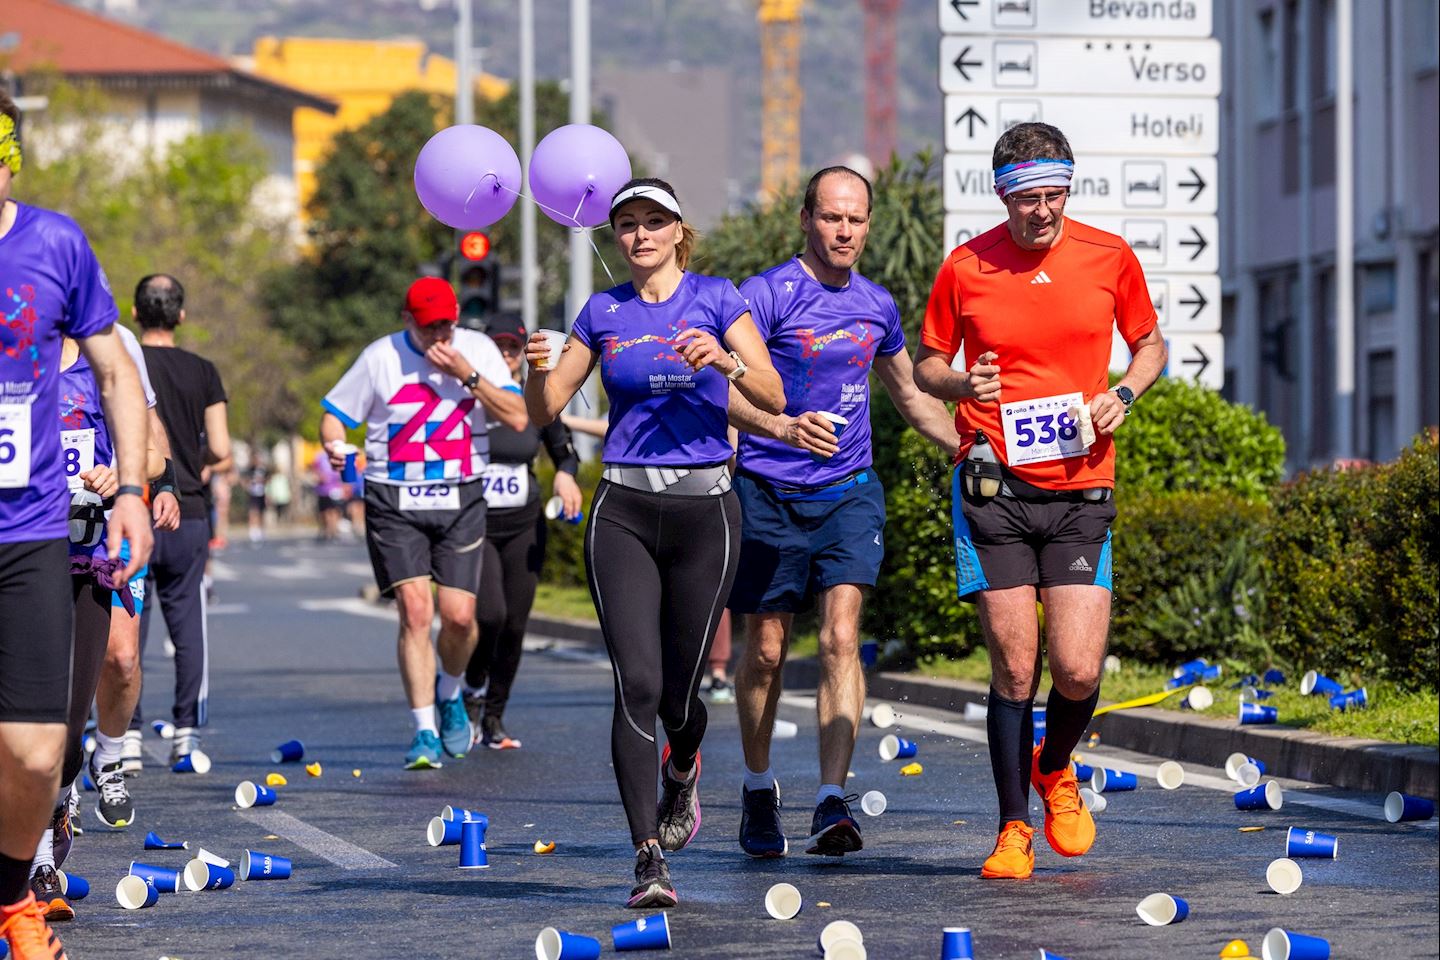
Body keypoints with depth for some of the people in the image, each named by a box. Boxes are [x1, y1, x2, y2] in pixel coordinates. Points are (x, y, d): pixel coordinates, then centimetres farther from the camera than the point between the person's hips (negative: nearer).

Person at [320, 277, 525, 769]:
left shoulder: (478, 350, 3)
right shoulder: (380, 358, 0)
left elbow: (517, 418, -5)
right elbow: (334, 414, 5)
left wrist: (466, 375, -15)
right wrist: (334, 444, -17)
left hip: (460, 500, 1)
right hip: (393, 501, -1)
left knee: (458, 615, -6)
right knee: (415, 610, -13)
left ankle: (449, 694, 26)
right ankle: (425, 733, -7)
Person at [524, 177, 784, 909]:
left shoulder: (715, 298, 2)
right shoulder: (602, 312, 10)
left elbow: (773, 398, -5)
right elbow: (544, 411, 9)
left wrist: (725, 360, -24)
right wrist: (538, 370, -12)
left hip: (704, 509, -1)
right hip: (623, 512, 1)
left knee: (678, 690, 5)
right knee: (637, 684, -12)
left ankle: (683, 772, 41)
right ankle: (649, 858, -12)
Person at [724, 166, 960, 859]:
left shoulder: (877, 305, 10)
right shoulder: (765, 295, -8)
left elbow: (911, 397, 26)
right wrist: (781, 426, -37)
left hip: (848, 492, 3)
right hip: (770, 492, -3)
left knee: (841, 637, -14)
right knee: (765, 648, 5)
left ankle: (831, 803, -18)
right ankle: (758, 789, 27)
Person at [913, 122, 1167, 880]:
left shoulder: (1109, 257, 2)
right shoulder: (965, 268, -2)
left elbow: (1149, 345, 17)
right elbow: (927, 364, 10)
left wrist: (1122, 395, -4)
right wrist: (961, 383, -12)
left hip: (1080, 487, 1)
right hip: (994, 489, -1)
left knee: (1077, 669, -8)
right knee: (1014, 670, -3)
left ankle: (1055, 772, 25)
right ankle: (1014, 826, 14)